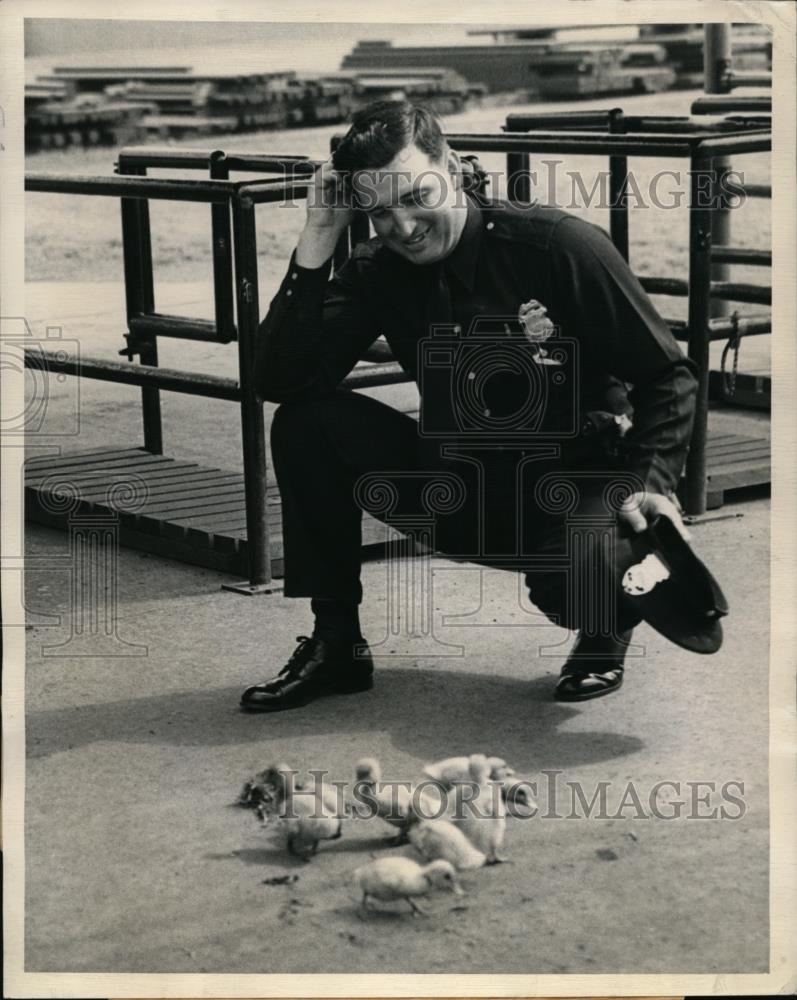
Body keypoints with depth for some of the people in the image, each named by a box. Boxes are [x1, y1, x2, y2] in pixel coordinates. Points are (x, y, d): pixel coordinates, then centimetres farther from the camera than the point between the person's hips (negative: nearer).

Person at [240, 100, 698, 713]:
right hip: (461, 489, 4)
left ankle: (606, 634, 4)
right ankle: (336, 645, -2)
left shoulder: (562, 248, -16)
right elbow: (279, 381, -15)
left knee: (582, 579, -38)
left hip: (576, 486, -4)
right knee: (307, 424, -15)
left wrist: (652, 483, -26)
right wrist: (316, 243, -20)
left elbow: (668, 378, -11)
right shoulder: (376, 272, -4)